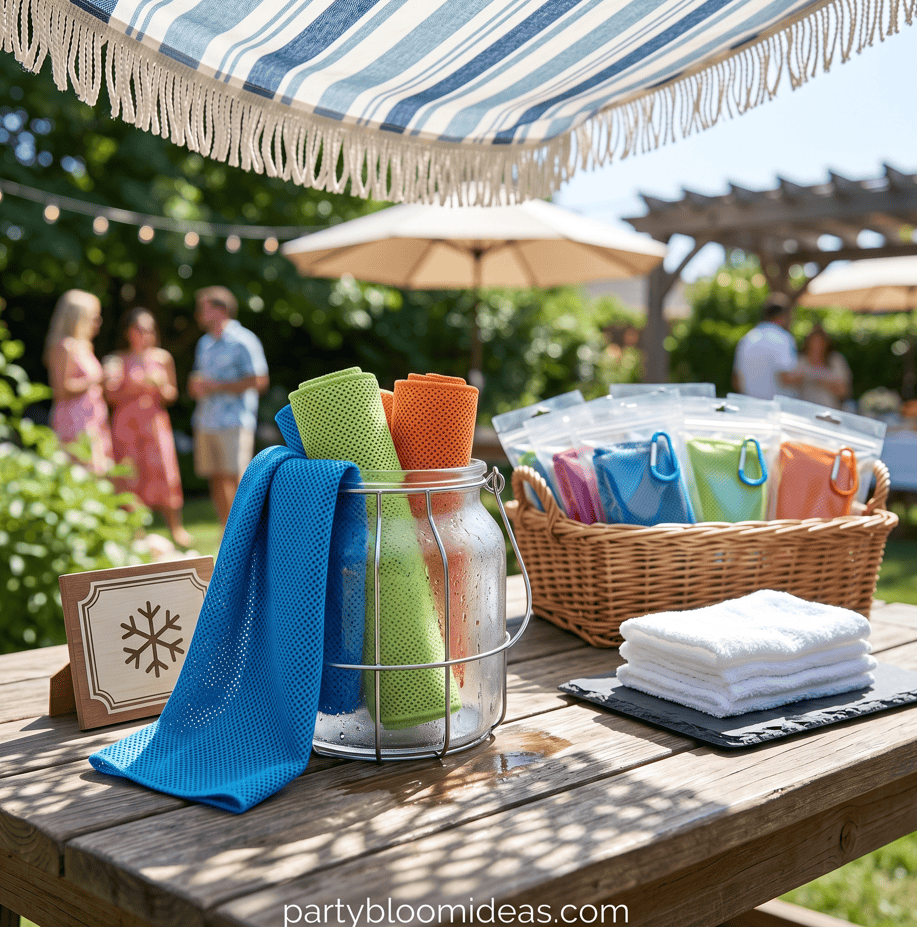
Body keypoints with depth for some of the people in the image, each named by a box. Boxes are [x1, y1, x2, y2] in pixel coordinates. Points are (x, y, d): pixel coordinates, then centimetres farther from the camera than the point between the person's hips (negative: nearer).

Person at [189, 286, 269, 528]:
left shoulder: (243, 341, -5)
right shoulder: (205, 344, 19)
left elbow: (259, 381, -12)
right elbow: (196, 383, 26)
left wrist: (216, 387, -13)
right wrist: (195, 386, 1)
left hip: (235, 422, -7)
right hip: (206, 423, 7)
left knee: (235, 480, -11)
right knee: (217, 482, 6)